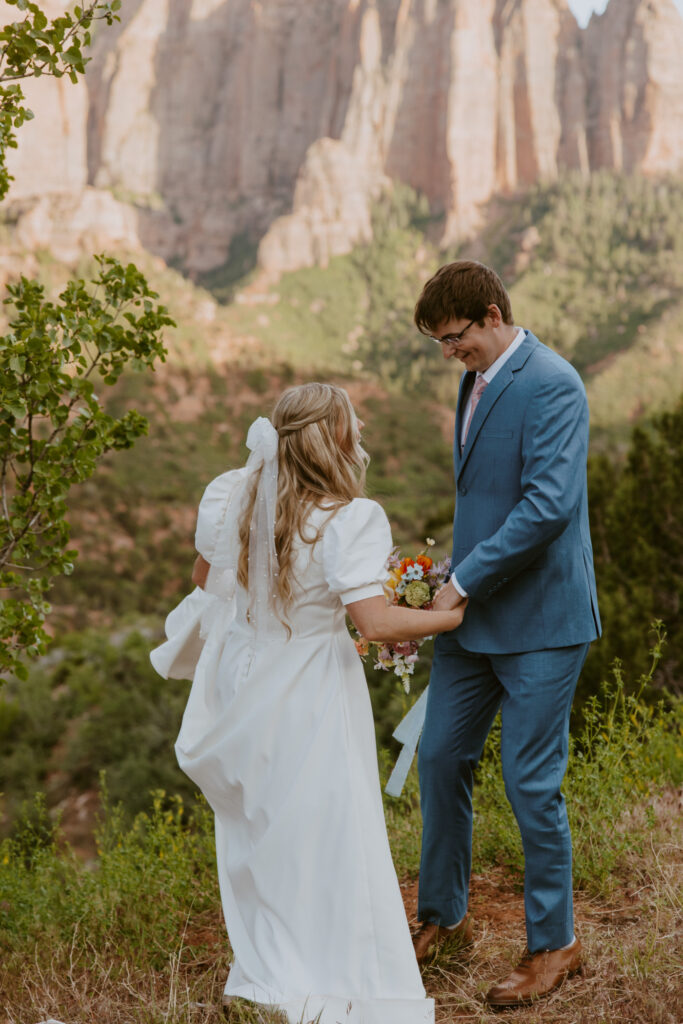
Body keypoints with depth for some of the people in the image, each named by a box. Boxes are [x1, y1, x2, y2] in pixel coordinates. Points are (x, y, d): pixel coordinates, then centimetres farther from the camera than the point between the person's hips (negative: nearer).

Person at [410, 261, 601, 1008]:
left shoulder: (551, 385, -16)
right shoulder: (477, 382, 12)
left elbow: (549, 504, -25)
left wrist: (464, 582, -20)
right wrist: (456, 583, 16)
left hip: (539, 618, -8)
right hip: (474, 613, 9)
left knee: (530, 781, -1)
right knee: (440, 759, 12)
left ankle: (554, 944, 18)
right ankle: (443, 918, 30)